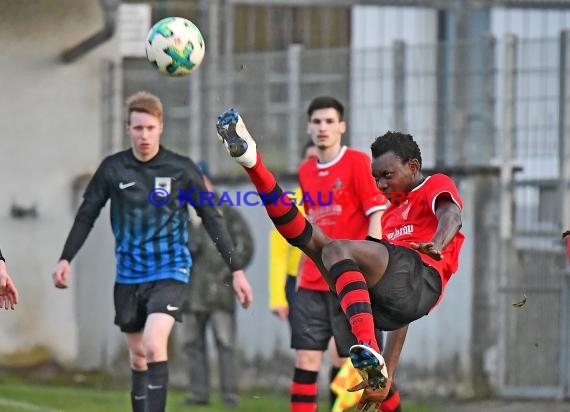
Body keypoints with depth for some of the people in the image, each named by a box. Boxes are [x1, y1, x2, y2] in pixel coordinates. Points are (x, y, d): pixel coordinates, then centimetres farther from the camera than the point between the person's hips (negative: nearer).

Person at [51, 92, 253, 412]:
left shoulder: (181, 169, -6)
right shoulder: (113, 169, 0)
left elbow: (212, 219, -1)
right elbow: (87, 215, 7)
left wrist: (236, 269, -3)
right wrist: (66, 259, -3)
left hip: (170, 272, -3)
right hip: (129, 275, 3)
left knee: (154, 345, -23)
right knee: (138, 358, 10)